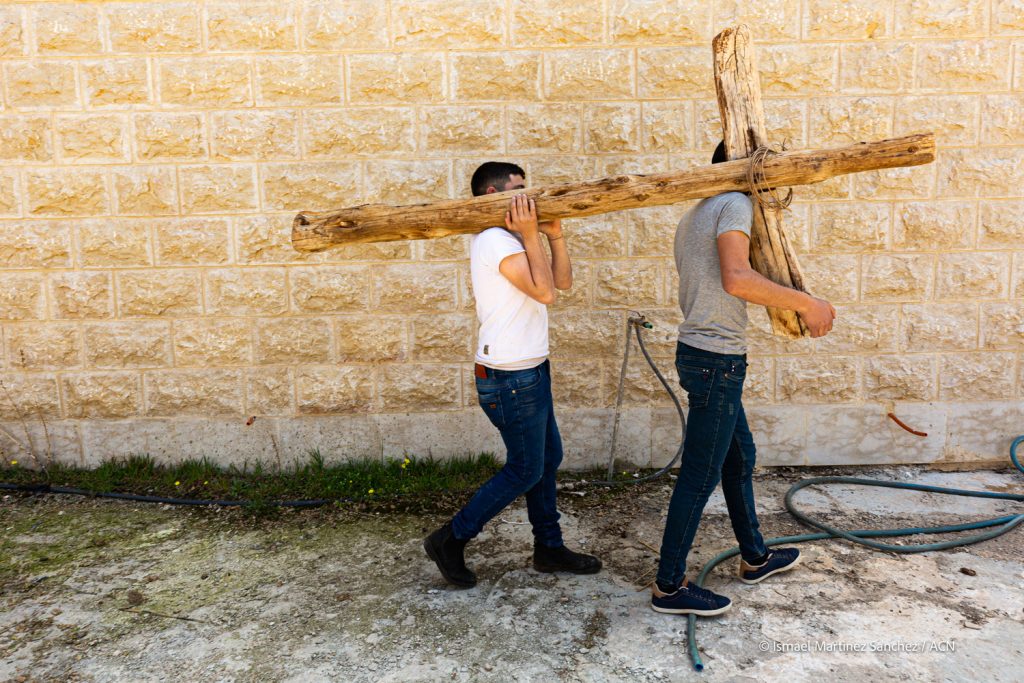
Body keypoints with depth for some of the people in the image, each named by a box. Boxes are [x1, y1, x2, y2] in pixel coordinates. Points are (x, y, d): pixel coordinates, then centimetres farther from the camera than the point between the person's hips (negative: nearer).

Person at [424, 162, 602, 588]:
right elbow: (545, 292, -25)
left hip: (529, 371, 10)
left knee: (547, 459, 17)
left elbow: (562, 281, 10)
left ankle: (549, 548, 30)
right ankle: (450, 540, 14)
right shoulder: (495, 240, -17)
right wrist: (530, 236, -21)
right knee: (524, 471, 1)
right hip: (511, 378, -10)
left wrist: (553, 233, 1)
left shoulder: (510, 239, 15)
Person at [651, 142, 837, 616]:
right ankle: (670, 586, 10)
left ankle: (755, 558, 38)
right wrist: (806, 303, -19)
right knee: (701, 475, -1)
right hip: (718, 359, -10)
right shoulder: (734, 204, -11)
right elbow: (737, 279, -27)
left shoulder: (692, 218, 18)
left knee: (740, 458, 22)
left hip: (698, 351, 10)